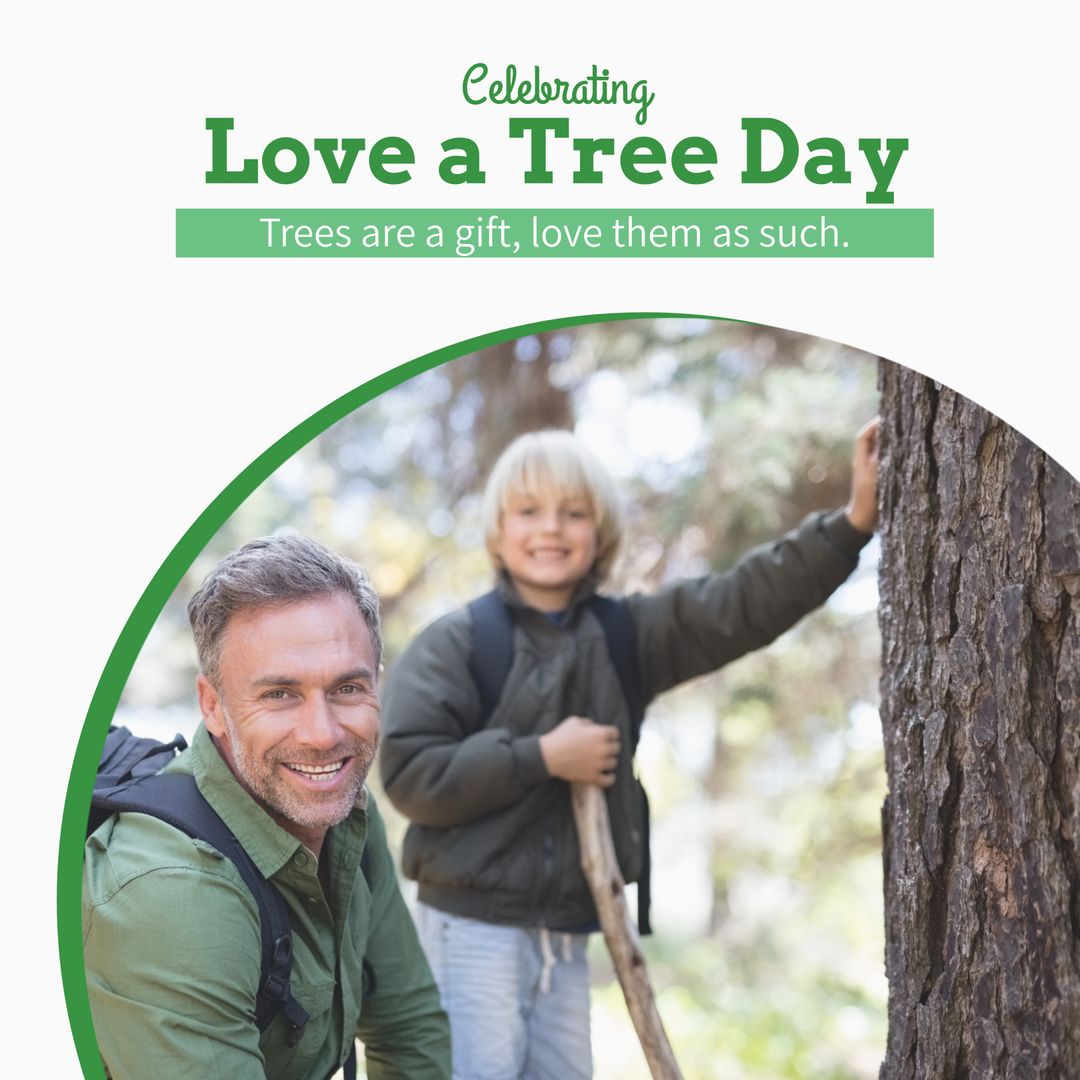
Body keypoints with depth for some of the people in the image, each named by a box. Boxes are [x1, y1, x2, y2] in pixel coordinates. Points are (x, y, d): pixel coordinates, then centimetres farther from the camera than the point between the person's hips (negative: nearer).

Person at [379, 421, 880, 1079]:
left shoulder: (626, 635, 8)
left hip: (568, 936, 6)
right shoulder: (454, 643, -5)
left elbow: (743, 606, -1)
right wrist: (542, 757, -16)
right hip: (475, 927, -5)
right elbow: (410, 774, -13)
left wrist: (852, 524, -12)